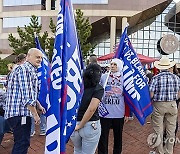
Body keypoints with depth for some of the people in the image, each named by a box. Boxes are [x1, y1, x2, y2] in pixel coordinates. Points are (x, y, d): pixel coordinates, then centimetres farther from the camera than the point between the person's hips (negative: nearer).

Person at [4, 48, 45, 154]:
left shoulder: (31, 71, 19)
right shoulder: (24, 70, -15)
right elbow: (26, 96, -21)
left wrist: (39, 105, 17)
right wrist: (35, 114, -17)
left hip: (22, 112, 11)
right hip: (19, 112, -11)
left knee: (20, 142, 18)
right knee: (22, 143, -7)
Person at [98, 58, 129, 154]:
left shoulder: (124, 79, 0)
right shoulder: (104, 77, 0)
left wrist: (127, 113, 1)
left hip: (119, 114, 1)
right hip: (104, 113, 0)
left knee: (118, 136, 14)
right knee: (103, 137, 4)